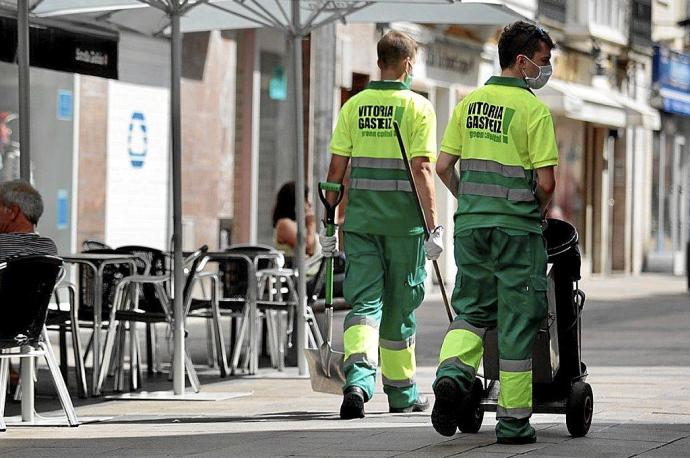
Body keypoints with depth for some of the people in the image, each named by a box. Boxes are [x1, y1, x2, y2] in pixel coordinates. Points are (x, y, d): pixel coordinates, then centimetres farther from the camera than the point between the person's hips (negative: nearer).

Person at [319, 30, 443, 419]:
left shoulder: (354, 106, 6)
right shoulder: (418, 108, -5)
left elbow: (336, 170, 4)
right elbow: (422, 169, -13)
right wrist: (434, 226, -11)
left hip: (360, 219, 2)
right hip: (404, 220, -2)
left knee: (364, 301, -1)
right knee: (399, 306, 10)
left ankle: (358, 379, -25)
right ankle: (402, 393, 23)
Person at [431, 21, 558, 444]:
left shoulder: (469, 103, 7)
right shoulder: (533, 109, -10)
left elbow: (444, 166, 8)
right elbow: (546, 182, -14)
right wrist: (538, 212, 6)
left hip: (471, 224, 5)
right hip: (517, 227, -5)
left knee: (473, 309, 16)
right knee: (516, 322, 4)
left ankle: (453, 372, -12)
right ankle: (513, 420, 8)